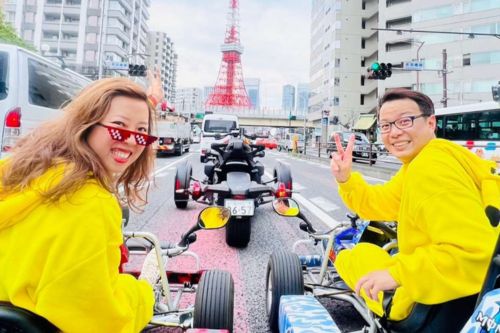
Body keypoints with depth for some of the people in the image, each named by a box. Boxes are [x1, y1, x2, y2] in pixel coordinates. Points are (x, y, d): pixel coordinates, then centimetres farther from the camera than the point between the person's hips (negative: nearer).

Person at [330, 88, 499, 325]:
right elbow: (379, 203, 11)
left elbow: (474, 250, -35)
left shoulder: (430, 168, -27)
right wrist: (345, 179, -5)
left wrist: (397, 274, -31)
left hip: (450, 304, -10)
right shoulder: (419, 163, 5)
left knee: (351, 259, 5)